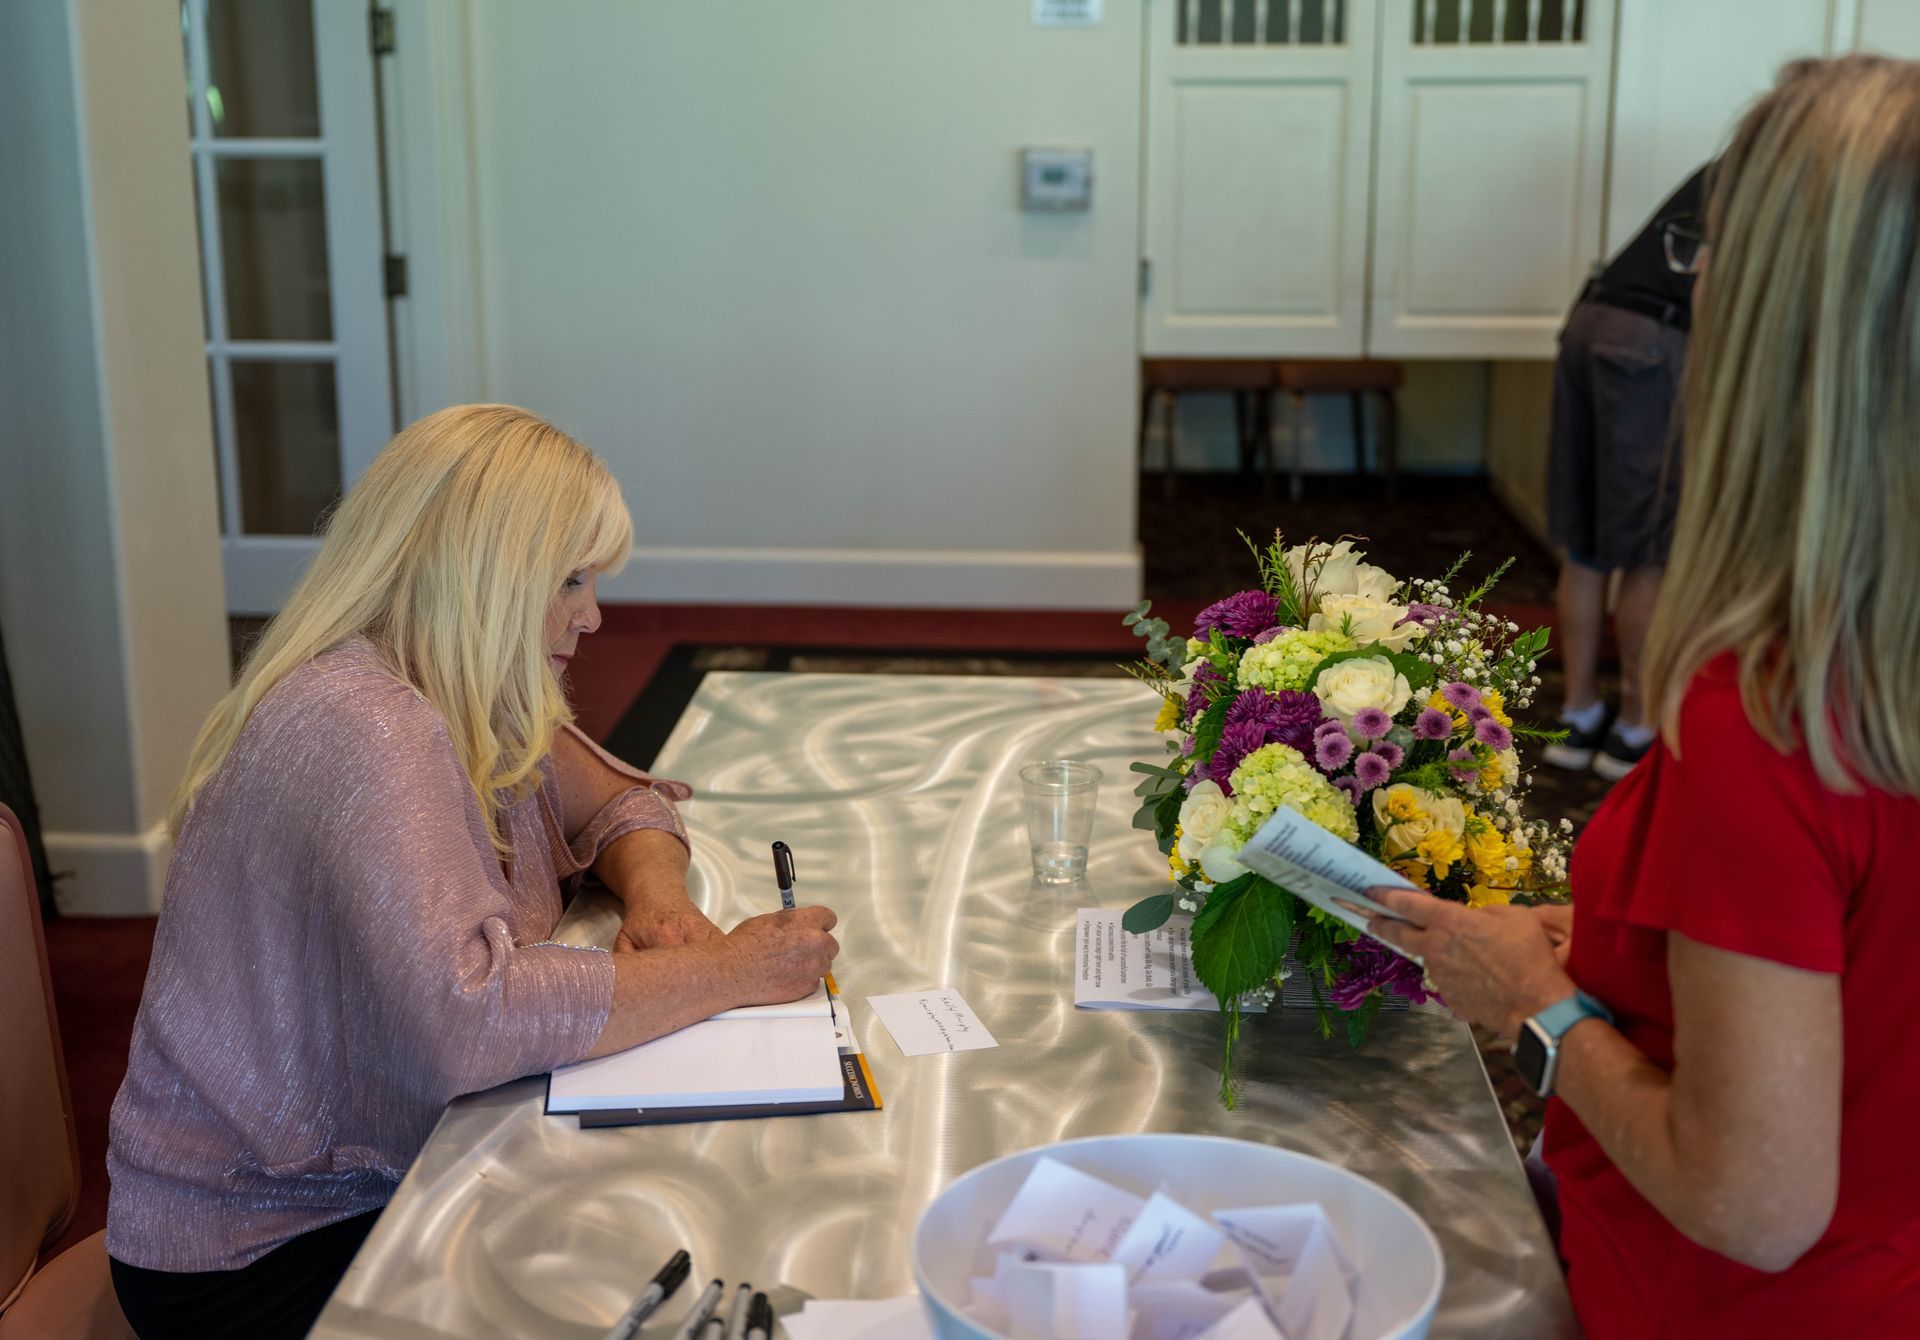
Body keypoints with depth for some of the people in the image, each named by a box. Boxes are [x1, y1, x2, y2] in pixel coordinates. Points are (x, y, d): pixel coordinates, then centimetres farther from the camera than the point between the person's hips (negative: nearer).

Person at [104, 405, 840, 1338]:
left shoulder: (476, 701, 1)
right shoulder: (363, 728, -27)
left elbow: (624, 803, 12)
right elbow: (465, 1018, -37)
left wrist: (654, 892, -11)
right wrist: (727, 972, -29)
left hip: (391, 1172, 8)